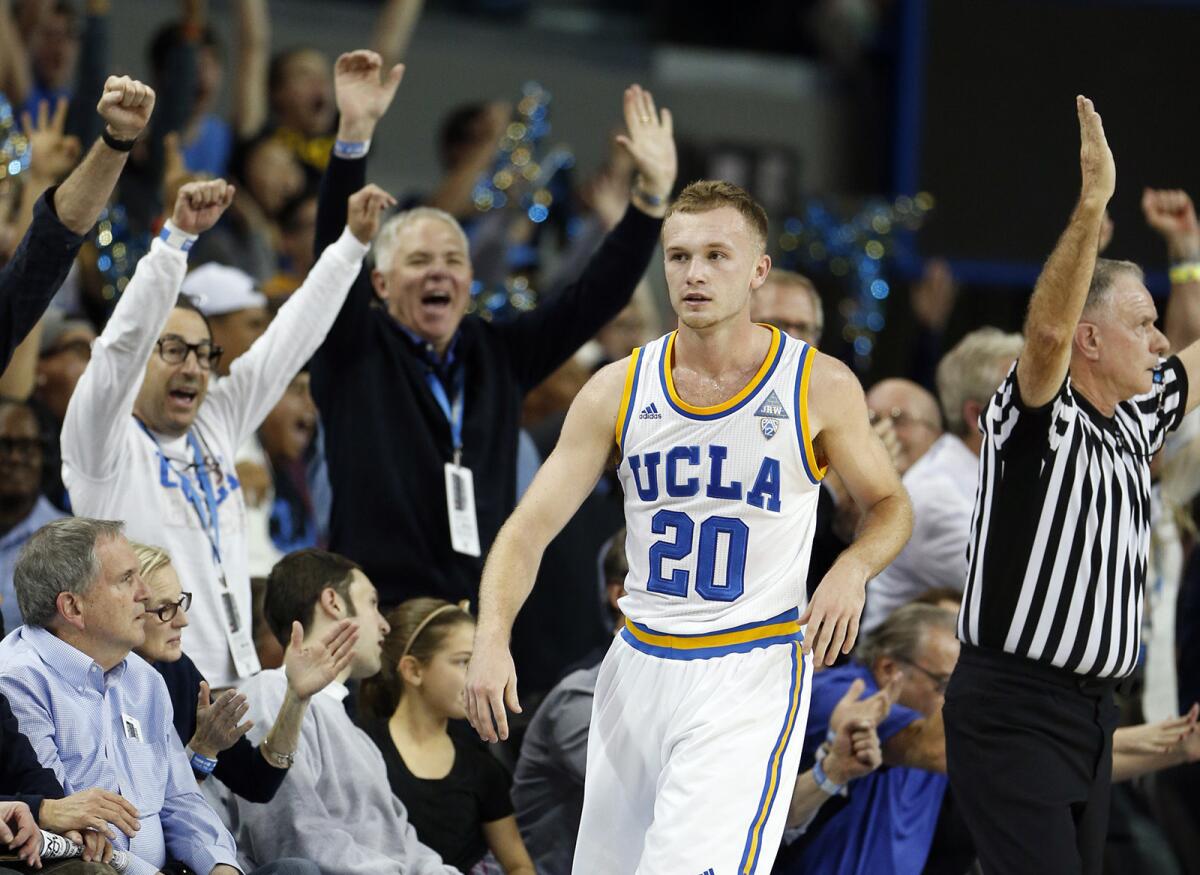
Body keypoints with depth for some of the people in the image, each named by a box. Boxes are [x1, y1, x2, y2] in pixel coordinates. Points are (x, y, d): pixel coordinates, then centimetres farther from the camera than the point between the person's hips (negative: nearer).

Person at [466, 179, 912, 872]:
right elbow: (530, 528, 0)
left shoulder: (821, 387, -4)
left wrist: (853, 569, -13)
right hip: (639, 665, 4)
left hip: (750, 675, -4)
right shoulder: (620, 390, 1)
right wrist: (492, 640, -17)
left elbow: (891, 506, 10)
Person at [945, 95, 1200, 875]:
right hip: (1013, 713, -8)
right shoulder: (1037, 417, -11)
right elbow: (1047, 329, -30)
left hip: (1091, 713, 8)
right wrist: (1093, 201, -37)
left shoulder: (1134, 422, 13)